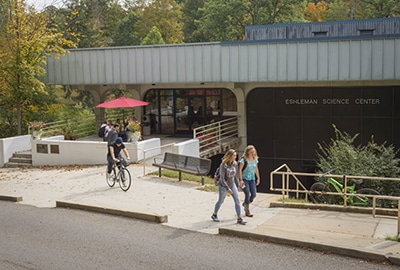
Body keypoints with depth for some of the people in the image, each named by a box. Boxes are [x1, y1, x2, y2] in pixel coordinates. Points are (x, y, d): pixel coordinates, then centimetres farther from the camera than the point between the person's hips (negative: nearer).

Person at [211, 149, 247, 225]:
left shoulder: (235, 164, -6)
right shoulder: (223, 165, -23)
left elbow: (236, 175, 7)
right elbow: (222, 178, -22)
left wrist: (238, 185, 12)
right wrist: (227, 188, -23)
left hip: (232, 185, 5)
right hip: (223, 186, -5)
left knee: (237, 201, -2)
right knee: (220, 201, 13)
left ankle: (239, 218, 5)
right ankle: (214, 215, 36)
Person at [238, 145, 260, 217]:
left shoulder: (255, 159, 5)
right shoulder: (244, 160, -12)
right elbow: (240, 170, -11)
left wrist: (258, 178, 17)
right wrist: (241, 180, -15)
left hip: (252, 179, 6)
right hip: (245, 179, -6)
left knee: (254, 194, 1)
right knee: (247, 194, -10)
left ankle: (245, 204, 30)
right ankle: (247, 211, 2)